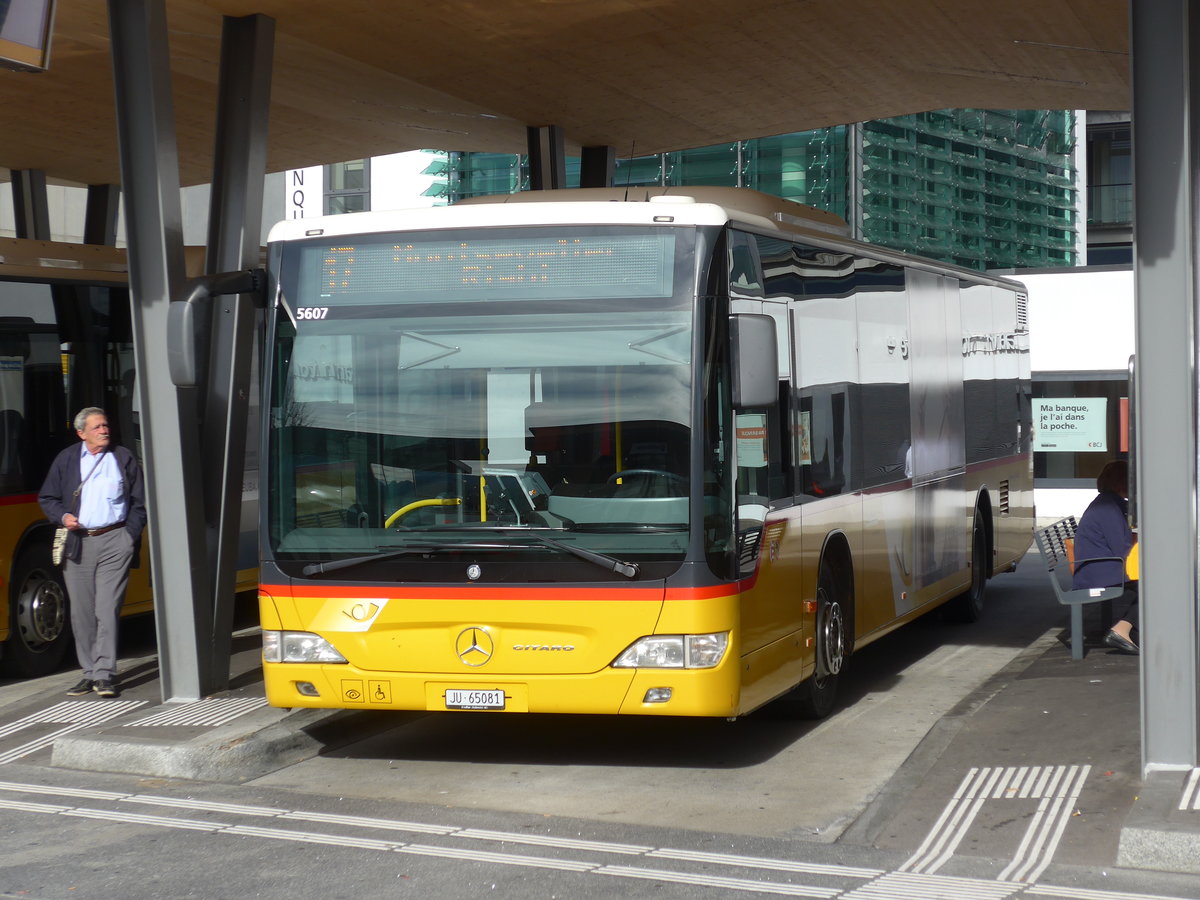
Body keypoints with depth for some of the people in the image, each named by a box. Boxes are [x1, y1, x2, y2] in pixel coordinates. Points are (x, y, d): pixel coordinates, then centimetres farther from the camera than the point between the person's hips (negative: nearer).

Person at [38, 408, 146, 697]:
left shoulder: (124, 458, 9)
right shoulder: (66, 459, 11)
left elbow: (139, 502, 10)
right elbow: (47, 498, 16)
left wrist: (131, 537, -1)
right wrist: (62, 517, -4)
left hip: (114, 542, -2)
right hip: (78, 543, 2)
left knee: (108, 609, -9)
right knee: (82, 612, 5)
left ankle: (104, 674, -10)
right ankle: (90, 673, 13)